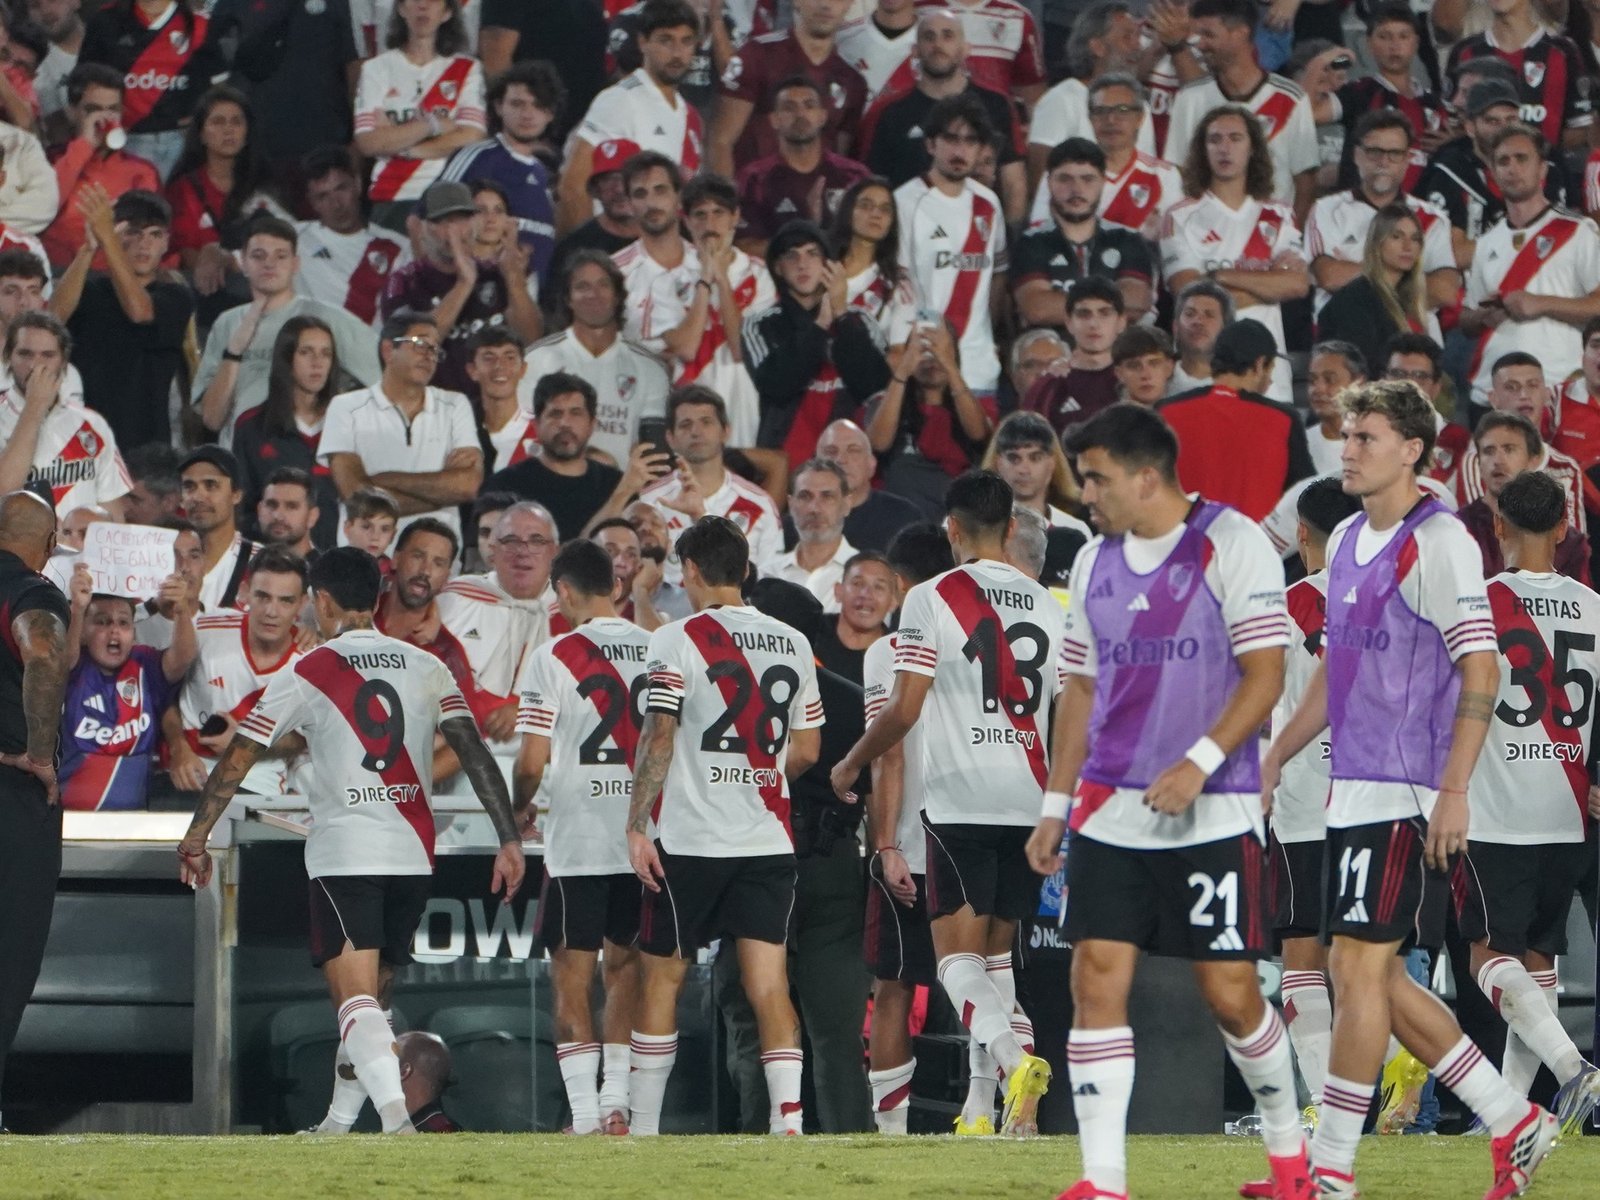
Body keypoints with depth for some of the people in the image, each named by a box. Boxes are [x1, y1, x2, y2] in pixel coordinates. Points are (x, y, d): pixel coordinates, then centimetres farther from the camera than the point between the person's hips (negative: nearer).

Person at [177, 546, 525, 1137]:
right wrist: (509, 840, 2)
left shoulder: (305, 675, 1)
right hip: (413, 855, 4)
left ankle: (397, 1116, -33)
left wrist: (195, 839, 11)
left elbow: (235, 761, 2)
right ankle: (337, 1126, 28)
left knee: (357, 1001, -11)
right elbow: (476, 754, 2)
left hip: (342, 855, -4)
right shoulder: (427, 668, 9)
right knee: (369, 998, 20)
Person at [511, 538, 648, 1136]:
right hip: (648, 836, 4)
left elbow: (533, 761, -9)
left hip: (579, 840, -4)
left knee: (572, 978, 3)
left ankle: (585, 1114, -3)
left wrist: (519, 807, 11)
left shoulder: (554, 657, -8)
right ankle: (617, 1103, 12)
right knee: (625, 968, 16)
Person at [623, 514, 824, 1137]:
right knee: (768, 982, -1)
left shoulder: (676, 641, -6)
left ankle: (642, 1126, 11)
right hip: (769, 841, 4)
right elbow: (805, 751, 14)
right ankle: (789, 1115, -15)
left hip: (690, 839, -4)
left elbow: (658, 738, -11)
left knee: (662, 979, 7)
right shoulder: (793, 643, 9)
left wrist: (636, 827, -8)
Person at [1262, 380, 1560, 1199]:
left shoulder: (1437, 544, -11)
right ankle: (1514, 1123, 17)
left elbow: (1481, 672, -16)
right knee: (1366, 974, 9)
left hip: (1406, 794, -9)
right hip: (1353, 790, 9)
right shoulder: (1347, 542, 15)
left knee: (1359, 967, -8)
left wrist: (1452, 792, -21)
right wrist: (1272, 761, 23)